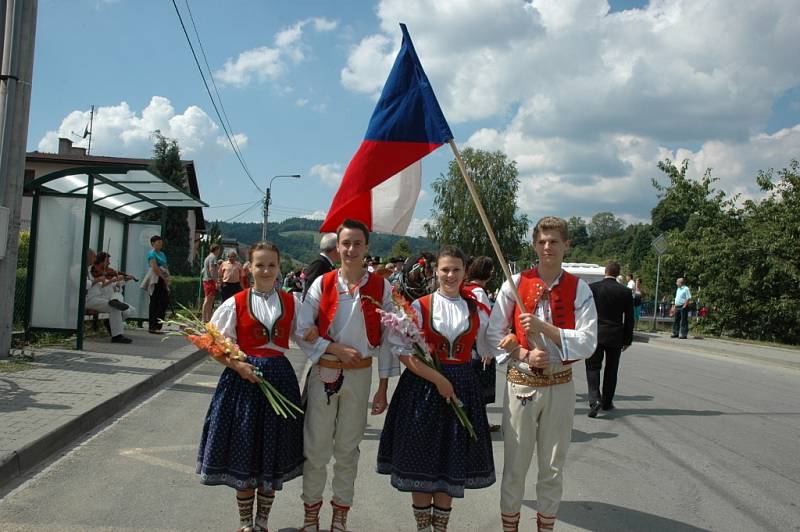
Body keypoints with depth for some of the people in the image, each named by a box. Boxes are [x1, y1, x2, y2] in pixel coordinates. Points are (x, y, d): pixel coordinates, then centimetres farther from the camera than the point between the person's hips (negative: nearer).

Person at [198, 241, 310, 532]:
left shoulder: (291, 302, 3)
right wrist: (237, 365, -13)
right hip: (244, 378, -1)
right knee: (243, 453, 6)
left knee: (273, 454, 9)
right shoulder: (235, 303, -3)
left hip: (279, 377, 2)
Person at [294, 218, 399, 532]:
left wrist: (383, 388, -1)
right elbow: (302, 331, -5)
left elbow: (386, 340, 0)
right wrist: (338, 349, -16)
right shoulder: (322, 284, -3)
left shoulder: (381, 288, -3)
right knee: (316, 447, 5)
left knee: (348, 448, 12)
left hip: (360, 375, 0)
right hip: (323, 373, 0)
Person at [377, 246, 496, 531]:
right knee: (421, 457, 4)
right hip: (423, 385, -2)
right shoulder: (420, 306, -4)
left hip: (462, 387, 3)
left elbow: (489, 350, 12)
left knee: (452, 459, 9)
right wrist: (437, 379, -16)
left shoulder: (477, 310, 5)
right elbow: (403, 351, -10)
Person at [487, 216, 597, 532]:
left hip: (560, 386, 1)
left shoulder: (579, 289, -3)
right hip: (521, 384, -1)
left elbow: (588, 342, -10)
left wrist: (543, 326, -20)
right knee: (515, 465, 8)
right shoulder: (516, 284, -3)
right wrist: (524, 355, -15)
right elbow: (494, 334, -1)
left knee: (553, 467, 13)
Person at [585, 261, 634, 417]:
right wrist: (628, 339, 11)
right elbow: (629, 318, 3)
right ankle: (607, 402, 21)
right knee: (611, 370, 14)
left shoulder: (592, 288, -5)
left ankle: (594, 400, -13)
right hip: (616, 338, 2)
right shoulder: (625, 292, -1)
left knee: (593, 368, 4)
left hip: (595, 335, -2)